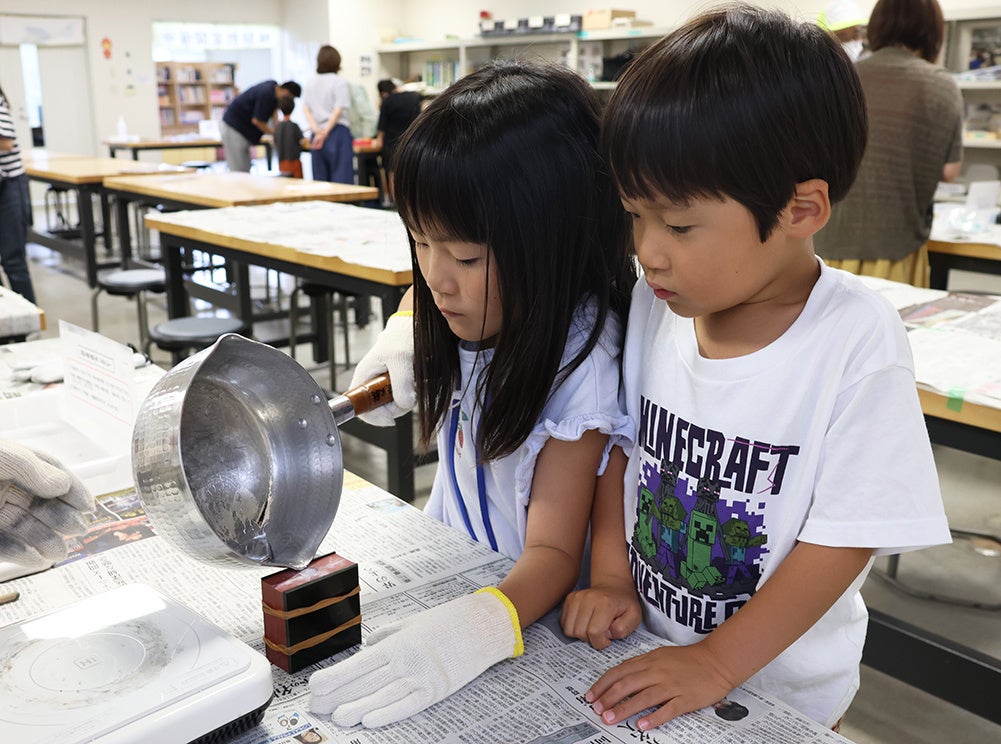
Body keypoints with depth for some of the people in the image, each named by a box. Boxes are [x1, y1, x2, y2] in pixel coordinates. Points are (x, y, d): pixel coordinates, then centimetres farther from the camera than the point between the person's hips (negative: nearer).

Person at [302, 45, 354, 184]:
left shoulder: (311, 82, 11)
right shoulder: (340, 82, -4)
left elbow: (305, 108, 5)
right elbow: (339, 110, -12)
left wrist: (316, 130, -6)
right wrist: (325, 132, -12)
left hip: (317, 136, 5)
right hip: (337, 131, -5)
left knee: (319, 179, 8)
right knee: (341, 178, -7)